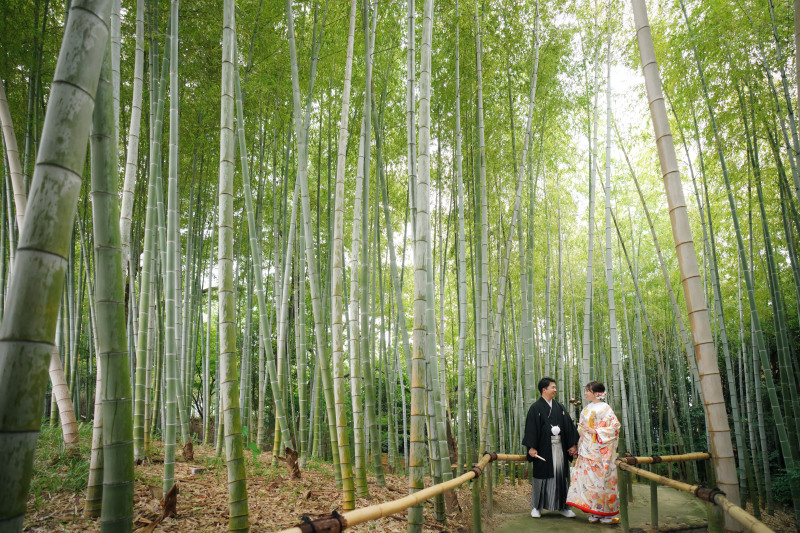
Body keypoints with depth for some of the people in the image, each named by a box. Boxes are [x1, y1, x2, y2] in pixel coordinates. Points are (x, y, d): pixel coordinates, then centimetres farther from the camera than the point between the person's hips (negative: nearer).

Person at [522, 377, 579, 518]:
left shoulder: (559, 407, 10)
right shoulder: (536, 408, -5)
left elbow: (569, 425, 11)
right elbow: (531, 427, -9)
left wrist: (573, 444, 5)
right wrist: (531, 447, -16)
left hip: (559, 447, 4)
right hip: (543, 448, -4)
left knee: (560, 475, 6)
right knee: (541, 475, 2)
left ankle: (562, 506, 17)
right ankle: (537, 507, 14)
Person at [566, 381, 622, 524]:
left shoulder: (604, 408, -7)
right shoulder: (586, 409, 14)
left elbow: (615, 426, -12)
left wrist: (596, 431, -16)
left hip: (599, 450, -6)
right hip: (586, 450, 7)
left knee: (601, 478, -4)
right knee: (588, 478, 3)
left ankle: (610, 513, 8)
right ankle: (596, 512, 12)